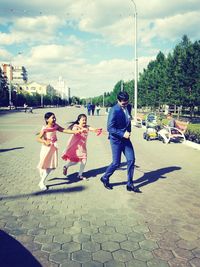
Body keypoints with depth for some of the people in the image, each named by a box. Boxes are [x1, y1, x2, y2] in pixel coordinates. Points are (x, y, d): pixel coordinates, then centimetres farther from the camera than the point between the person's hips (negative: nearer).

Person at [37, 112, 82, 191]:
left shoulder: (56, 126, -3)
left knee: (51, 166, 7)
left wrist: (75, 131, -11)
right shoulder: (45, 129, -18)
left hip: (53, 148, 5)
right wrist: (45, 142, -37)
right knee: (43, 165, 6)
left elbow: (64, 130, -3)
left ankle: (42, 182, 22)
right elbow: (38, 138, -19)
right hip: (46, 148, -5)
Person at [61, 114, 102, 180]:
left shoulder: (87, 127, -3)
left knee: (84, 160, 0)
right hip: (75, 146, -4)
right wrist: (81, 130, -53)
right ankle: (66, 166, 28)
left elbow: (93, 129, -22)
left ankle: (80, 175, 19)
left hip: (82, 146, 4)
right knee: (75, 161, -4)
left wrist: (98, 129, -44)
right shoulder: (76, 126, -12)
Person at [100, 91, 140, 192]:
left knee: (131, 160, 2)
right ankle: (105, 178, 26)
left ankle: (130, 184, 14)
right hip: (116, 139, -6)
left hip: (125, 138, 7)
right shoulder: (114, 110, -19)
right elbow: (110, 128, -21)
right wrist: (123, 134, -25)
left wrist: (128, 132, 7)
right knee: (116, 163, 0)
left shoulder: (128, 107, 2)